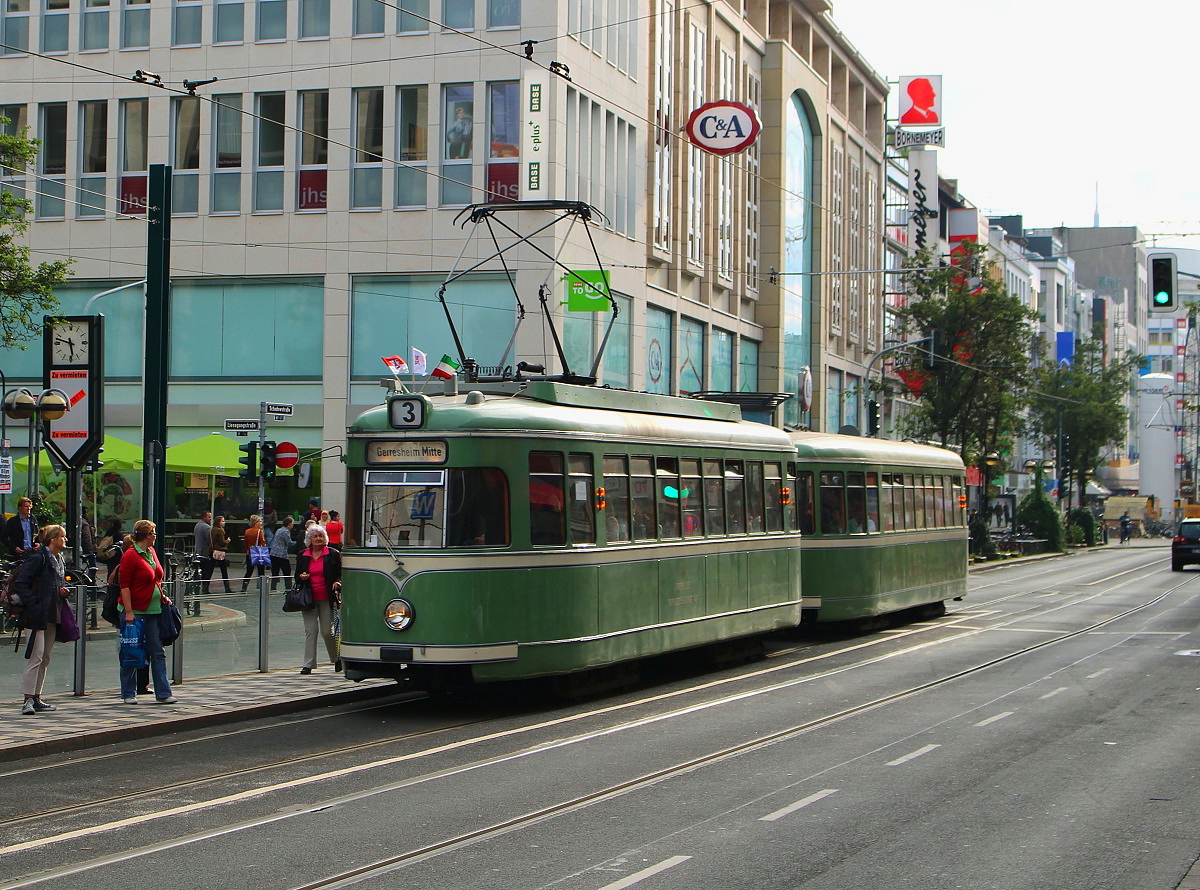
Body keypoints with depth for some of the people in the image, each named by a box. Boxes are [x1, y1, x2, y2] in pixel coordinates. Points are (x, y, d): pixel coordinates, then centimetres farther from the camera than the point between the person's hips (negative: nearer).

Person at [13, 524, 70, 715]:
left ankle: (36, 698, 16)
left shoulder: (59, 559, 15)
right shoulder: (39, 558, -12)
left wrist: (64, 591, 6)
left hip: (53, 616, 9)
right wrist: (34, 604, -18)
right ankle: (28, 699, -10)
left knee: (45, 658, 11)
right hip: (38, 615, -9)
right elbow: (20, 583, -15)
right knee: (35, 656, -12)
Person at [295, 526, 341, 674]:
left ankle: (337, 659, 21)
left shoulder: (333, 555, 2)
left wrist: (337, 583, -16)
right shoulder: (302, 556, 10)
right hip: (309, 599, 2)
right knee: (310, 630, -1)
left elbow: (340, 575, 5)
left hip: (326, 599, -2)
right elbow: (297, 576, 17)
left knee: (327, 631, -1)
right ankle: (308, 664, 0)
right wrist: (301, 577, -6)